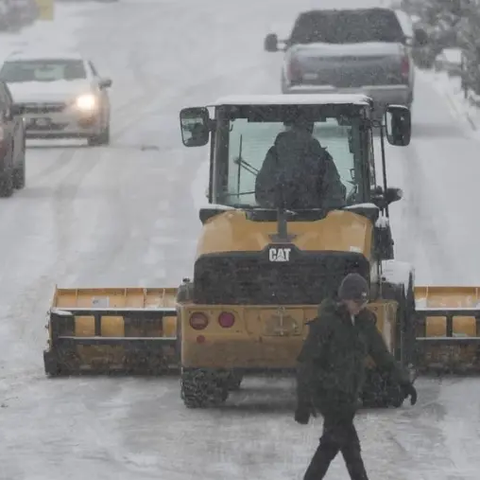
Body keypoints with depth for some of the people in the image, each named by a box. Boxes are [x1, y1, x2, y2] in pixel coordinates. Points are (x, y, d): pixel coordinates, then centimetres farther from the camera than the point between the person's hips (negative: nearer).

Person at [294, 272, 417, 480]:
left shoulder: (363, 321, 6)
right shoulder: (326, 322, -15)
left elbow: (381, 354, 13)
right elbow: (307, 362, -16)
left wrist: (403, 381, 4)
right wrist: (303, 402, -19)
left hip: (348, 394, 8)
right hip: (328, 392, -8)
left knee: (332, 442, 14)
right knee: (350, 445, -12)